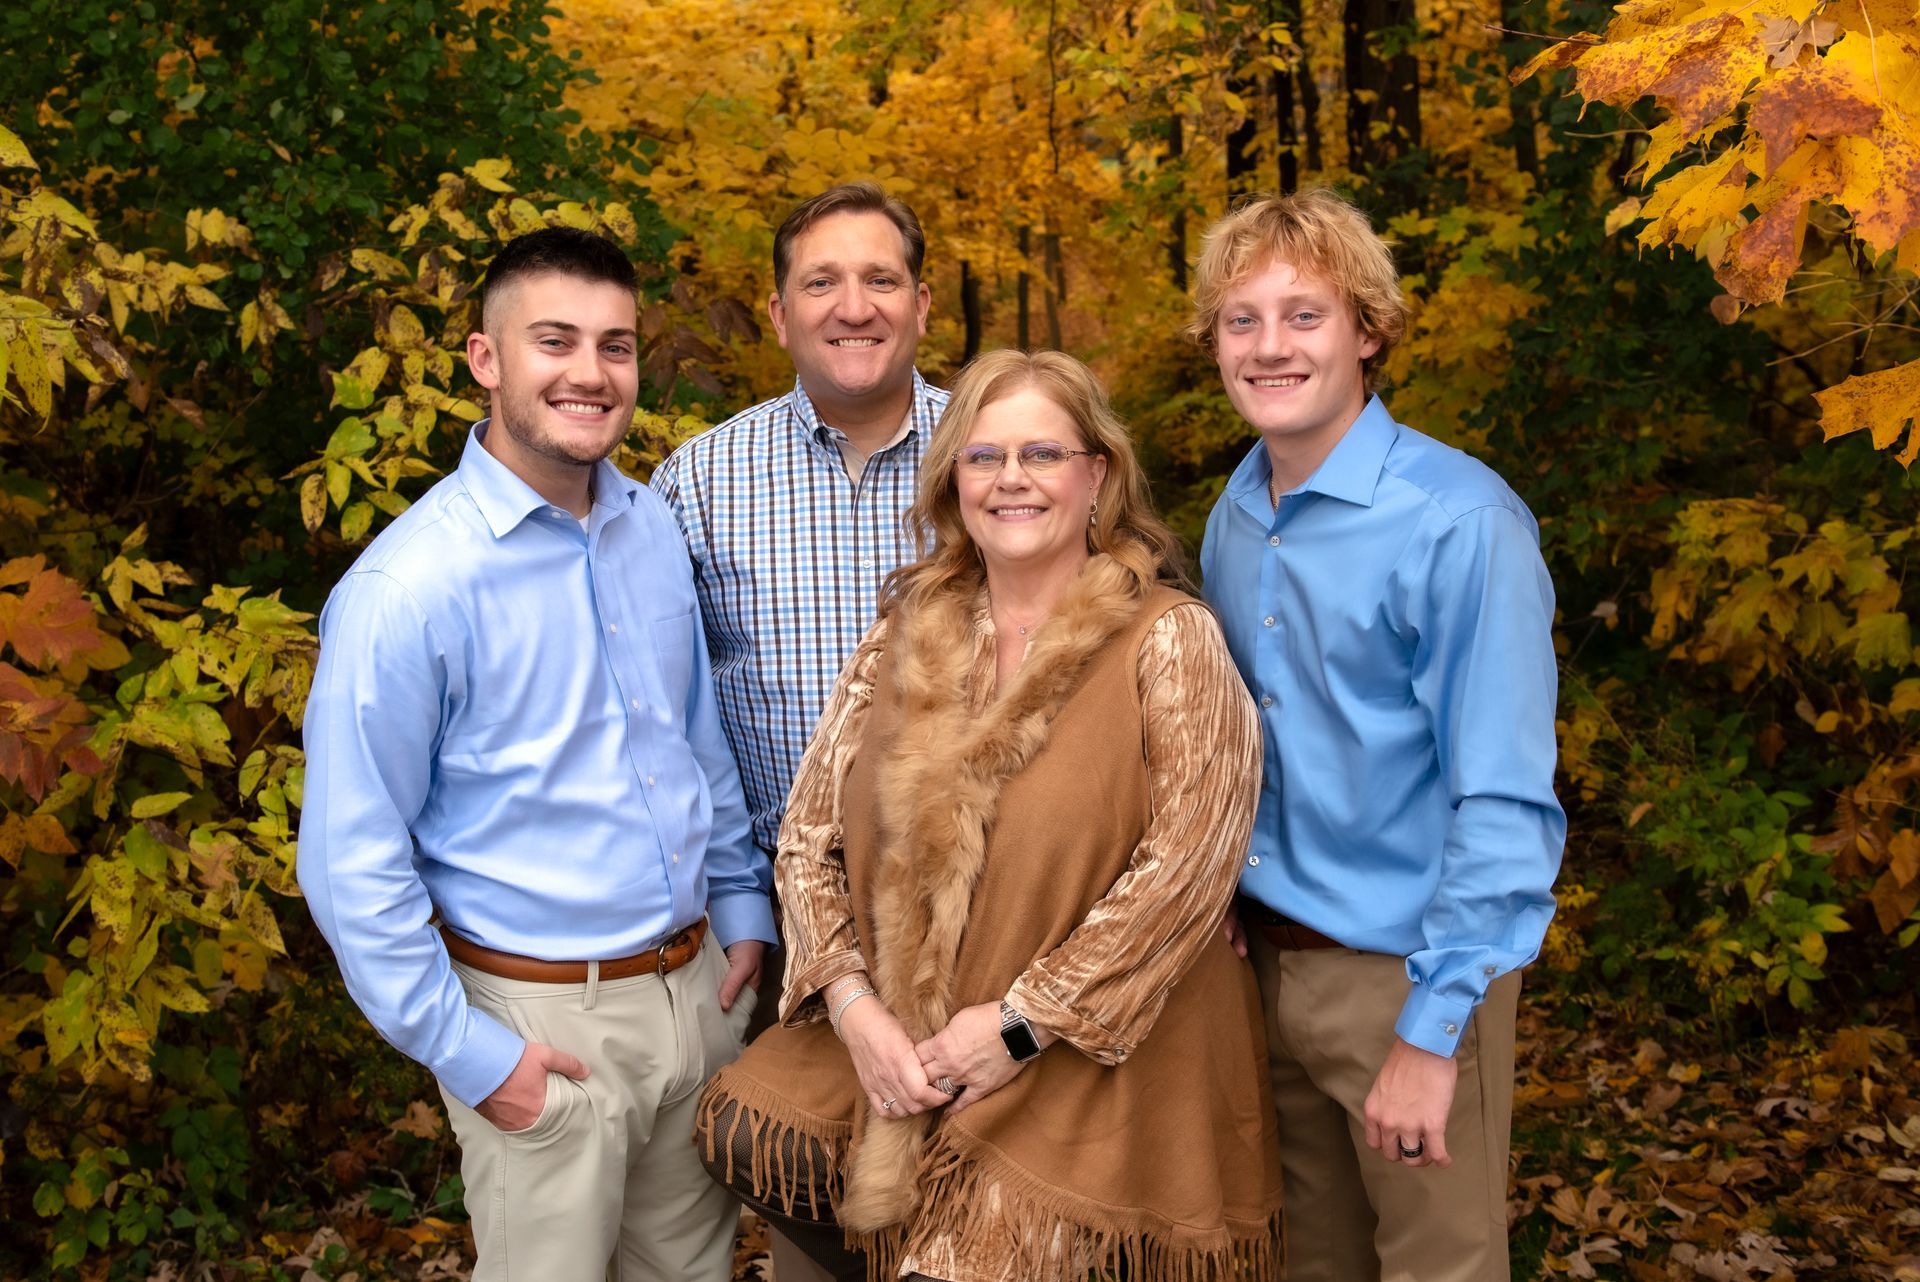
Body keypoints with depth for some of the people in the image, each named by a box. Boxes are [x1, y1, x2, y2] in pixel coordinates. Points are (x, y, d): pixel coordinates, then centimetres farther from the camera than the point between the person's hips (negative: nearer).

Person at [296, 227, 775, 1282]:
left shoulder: (653, 525, 1)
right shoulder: (408, 589, -19)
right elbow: (352, 863, -15)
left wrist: (743, 906, 11)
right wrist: (467, 1052, -13)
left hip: (699, 986, 6)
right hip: (543, 1024, -6)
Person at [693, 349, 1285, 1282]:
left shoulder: (1167, 640, -9)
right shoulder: (908, 633, 5)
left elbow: (1187, 859, -16)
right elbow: (810, 831, 4)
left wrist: (1022, 1022, -17)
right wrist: (852, 1000, -10)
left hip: (1088, 1062, -4)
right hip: (897, 1038, 5)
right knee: (744, 1132, -9)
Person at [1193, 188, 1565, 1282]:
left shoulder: (1461, 522, -19)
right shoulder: (1232, 522, 4)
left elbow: (1506, 804, -20)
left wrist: (1433, 1030, -20)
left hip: (1408, 970, -6)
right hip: (1269, 953, 6)